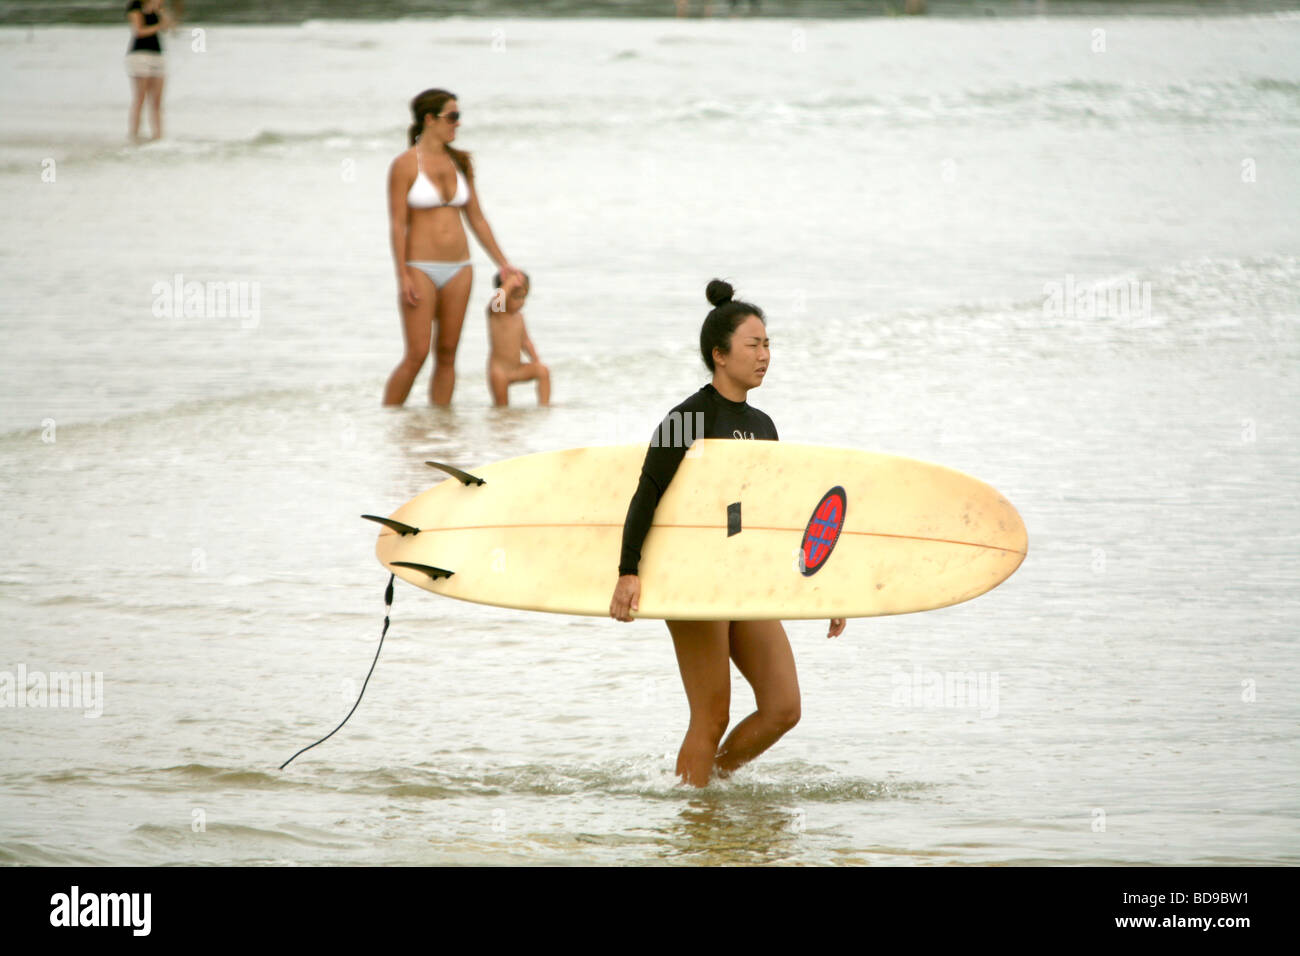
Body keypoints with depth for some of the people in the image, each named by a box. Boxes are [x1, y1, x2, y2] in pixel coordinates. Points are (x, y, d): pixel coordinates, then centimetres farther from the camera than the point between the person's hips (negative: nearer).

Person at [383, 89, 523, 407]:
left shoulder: (460, 163, 8)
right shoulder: (405, 165, -7)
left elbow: (476, 219, 14)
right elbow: (397, 224, -10)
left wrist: (502, 263, 11)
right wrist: (403, 278, -16)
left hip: (457, 271, 5)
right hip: (421, 269, -5)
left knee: (447, 354, 6)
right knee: (416, 356, -9)